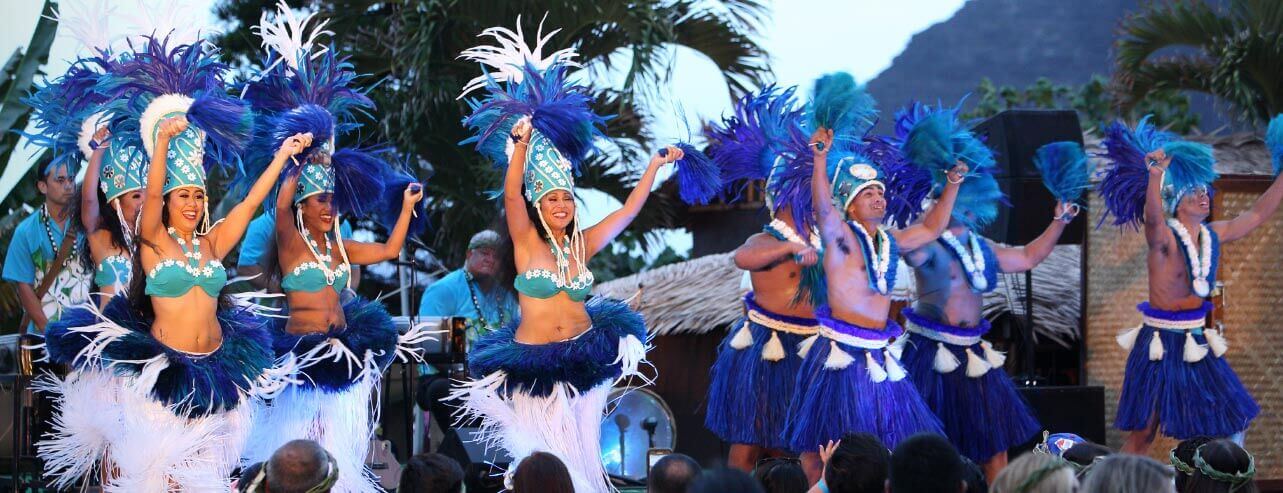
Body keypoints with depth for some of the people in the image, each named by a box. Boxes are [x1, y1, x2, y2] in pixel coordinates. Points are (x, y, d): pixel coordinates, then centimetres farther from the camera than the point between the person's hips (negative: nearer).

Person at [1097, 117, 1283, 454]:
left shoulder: (1213, 236, 7)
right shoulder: (1164, 239, -14)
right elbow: (1152, 216, -36)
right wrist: (1155, 175, -53)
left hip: (1197, 344, 7)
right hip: (1161, 346, -7)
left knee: (1232, 426, 8)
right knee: (1142, 433, -5)